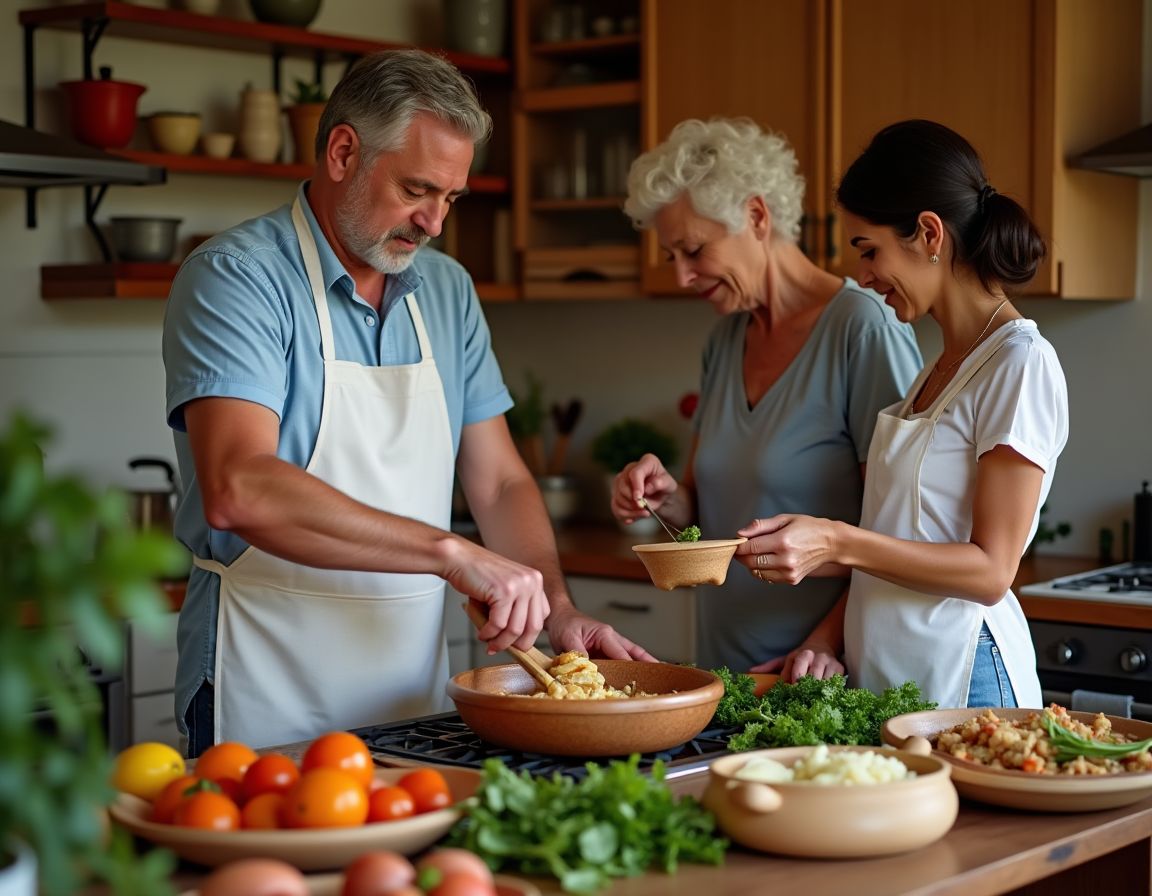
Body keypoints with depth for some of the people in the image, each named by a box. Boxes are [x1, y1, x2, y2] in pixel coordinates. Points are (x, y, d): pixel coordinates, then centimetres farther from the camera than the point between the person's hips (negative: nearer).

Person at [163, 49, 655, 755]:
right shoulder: (234, 278, -13)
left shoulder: (449, 291, 8)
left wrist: (560, 611, -5)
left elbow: (500, 481, 12)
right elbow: (237, 490, -28)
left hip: (416, 694, 6)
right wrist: (452, 553, -29)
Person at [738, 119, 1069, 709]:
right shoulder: (940, 368, 15)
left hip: (962, 677, -8)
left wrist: (837, 542, -24)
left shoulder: (1021, 362, -12)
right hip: (883, 673, 8)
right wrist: (828, 636, 2)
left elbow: (990, 570, -16)